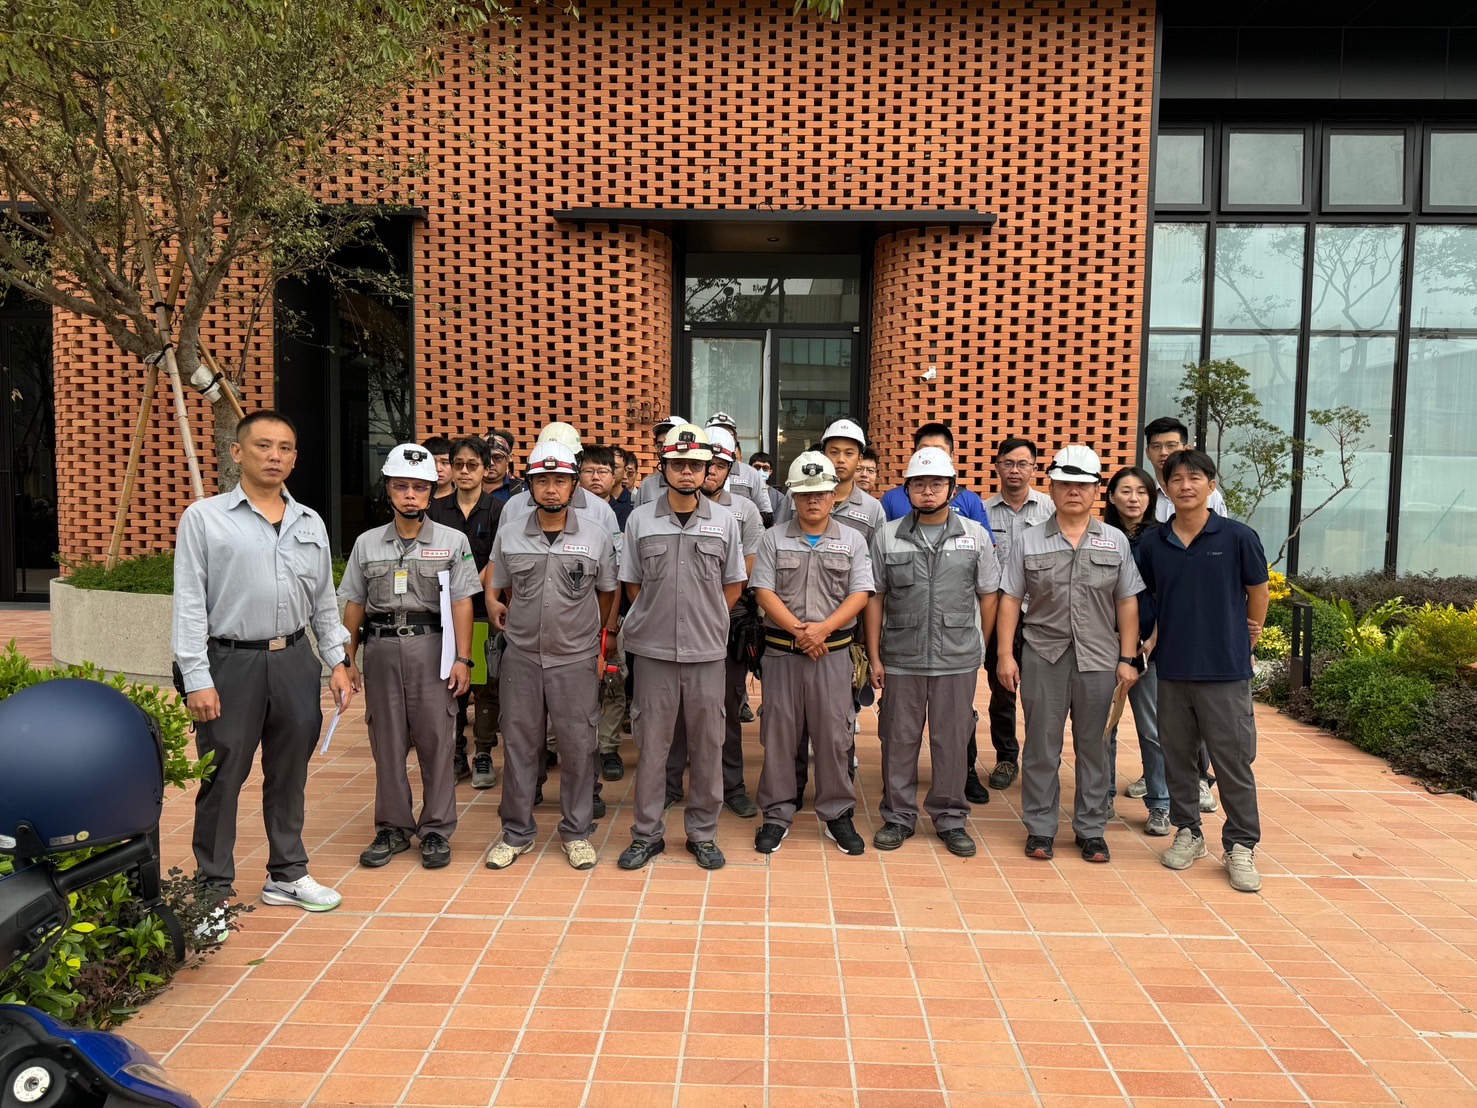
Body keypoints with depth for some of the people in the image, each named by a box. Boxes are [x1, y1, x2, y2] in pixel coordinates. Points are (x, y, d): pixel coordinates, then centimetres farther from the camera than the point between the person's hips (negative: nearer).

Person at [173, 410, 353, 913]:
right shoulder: (204, 518, -3)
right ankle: (214, 887, 18)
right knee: (223, 779, 4)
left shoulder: (311, 523, 11)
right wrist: (196, 679, -12)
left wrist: (337, 661, 9)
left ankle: (287, 875, 28)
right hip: (232, 663, -4)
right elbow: (189, 604, -6)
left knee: (290, 775, 14)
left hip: (295, 661, 4)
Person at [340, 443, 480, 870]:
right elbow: (354, 605, 13)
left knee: (436, 740, 1)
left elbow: (462, 604, -2)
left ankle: (436, 831, 13)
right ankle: (393, 827, 22)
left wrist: (463, 659, -8)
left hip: (431, 646, -2)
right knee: (386, 741, 9)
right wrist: (347, 659, 9)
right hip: (381, 647, 3)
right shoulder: (367, 543, 10)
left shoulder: (453, 542, 2)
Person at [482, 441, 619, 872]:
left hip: (576, 659, -1)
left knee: (577, 746, 5)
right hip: (521, 658, 1)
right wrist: (516, 627, 12)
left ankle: (577, 831, 20)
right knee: (519, 744, 8)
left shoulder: (596, 537, 0)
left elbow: (607, 594, 10)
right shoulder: (508, 538, 3)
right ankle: (516, 831, 22)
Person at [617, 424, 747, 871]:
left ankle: (703, 834, 22)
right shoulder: (639, 519, 2)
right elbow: (633, 584, 9)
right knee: (651, 744, 6)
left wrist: (705, 620, 3)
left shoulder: (725, 520, 3)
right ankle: (647, 834, 20)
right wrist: (660, 618, 3)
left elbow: (733, 585, 10)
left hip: (706, 650, 0)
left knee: (707, 746, 7)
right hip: (653, 650, 0)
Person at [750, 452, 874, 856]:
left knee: (834, 733, 3)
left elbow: (859, 595, -1)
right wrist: (799, 630, -14)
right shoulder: (774, 539, 4)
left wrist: (822, 628, -15)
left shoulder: (853, 540, 6)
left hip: (833, 651, 0)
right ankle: (777, 815, 17)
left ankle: (837, 814, 17)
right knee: (779, 733, 5)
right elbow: (764, 592, -2)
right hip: (782, 651, 0)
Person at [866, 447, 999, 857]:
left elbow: (988, 595, 8)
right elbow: (874, 598, 5)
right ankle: (898, 817, 22)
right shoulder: (887, 536, 4)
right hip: (901, 658, 0)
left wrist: (979, 647, 6)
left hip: (958, 660, 0)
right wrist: (874, 656, 2)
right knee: (899, 739, 8)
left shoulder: (975, 535, 4)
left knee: (953, 740, 8)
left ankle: (950, 819, 23)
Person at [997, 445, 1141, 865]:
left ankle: (1091, 829, 21)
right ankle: (1039, 827, 17)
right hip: (1043, 655, -1)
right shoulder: (1028, 541, 3)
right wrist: (1006, 655, -4)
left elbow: (1127, 603, 5)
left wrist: (1128, 658, 1)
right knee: (1041, 745, 5)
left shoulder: (1116, 541, 6)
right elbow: (1010, 600, 2)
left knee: (1092, 745, 9)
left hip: (1098, 657, 1)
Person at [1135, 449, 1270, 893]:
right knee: (1177, 757, 12)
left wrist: (1246, 640, 9)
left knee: (1234, 761, 3)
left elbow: (1258, 592, 4)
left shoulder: (1238, 537, -6)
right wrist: (1159, 636, 8)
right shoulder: (1153, 543, 2)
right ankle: (1187, 833, 28)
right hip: (1172, 669, 3)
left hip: (1225, 671, -3)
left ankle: (1241, 846, 17)